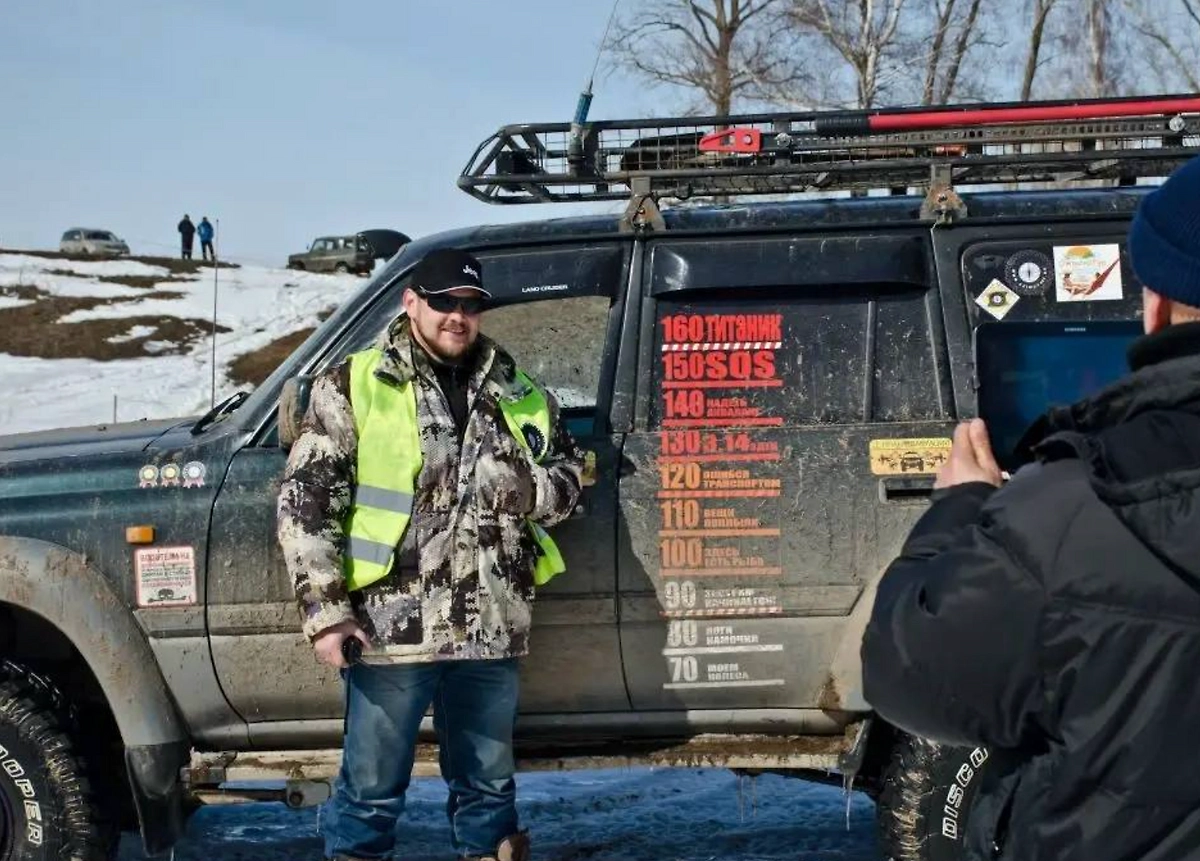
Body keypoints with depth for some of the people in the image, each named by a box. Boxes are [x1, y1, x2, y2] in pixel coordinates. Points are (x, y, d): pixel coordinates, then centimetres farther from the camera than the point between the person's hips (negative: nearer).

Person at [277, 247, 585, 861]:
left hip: (493, 628, 4)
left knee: (488, 785, 17)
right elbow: (304, 501, -4)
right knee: (372, 789, 5)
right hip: (391, 626, -4)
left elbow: (567, 479, 20)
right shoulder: (354, 386, -1)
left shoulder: (517, 395, 11)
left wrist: (528, 491, -4)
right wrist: (324, 606, -11)